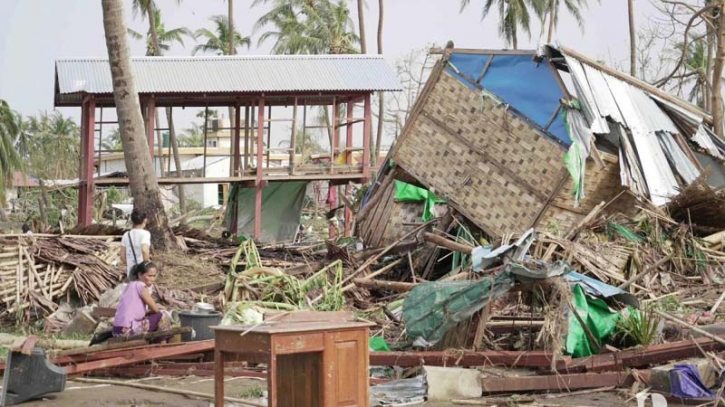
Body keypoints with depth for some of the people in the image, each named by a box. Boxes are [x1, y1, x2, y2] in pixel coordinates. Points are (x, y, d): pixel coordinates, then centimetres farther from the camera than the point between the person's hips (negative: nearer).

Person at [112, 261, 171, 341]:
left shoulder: (131, 285, 17)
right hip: (128, 331, -9)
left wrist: (147, 312, 9)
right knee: (163, 315, -1)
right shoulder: (141, 286, -9)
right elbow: (155, 309, -5)